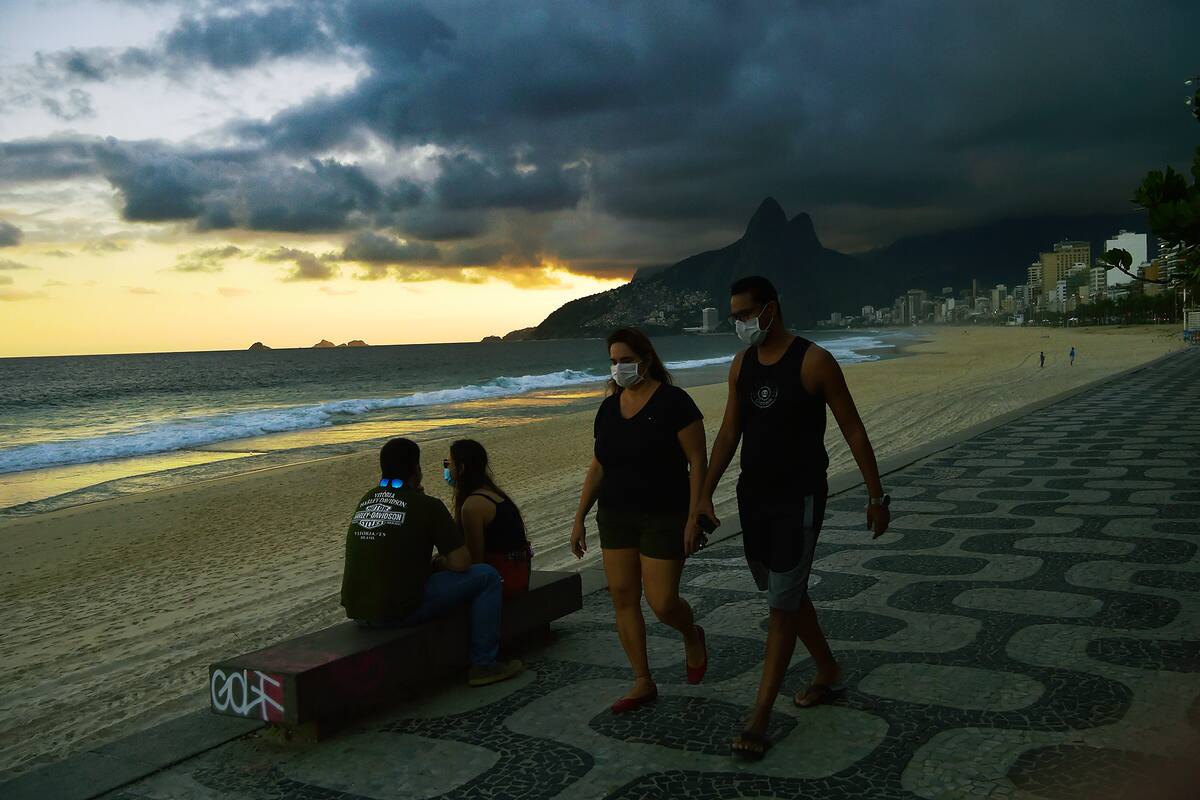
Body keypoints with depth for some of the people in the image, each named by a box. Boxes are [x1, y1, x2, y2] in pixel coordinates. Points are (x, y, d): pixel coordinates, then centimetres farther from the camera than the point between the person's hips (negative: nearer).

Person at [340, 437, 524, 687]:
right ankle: (483, 664, 9)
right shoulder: (426, 505, -8)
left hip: (357, 611, 8)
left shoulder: (366, 501, 13)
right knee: (486, 576, 5)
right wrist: (439, 564, 12)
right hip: (400, 610, -7)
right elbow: (461, 563, -8)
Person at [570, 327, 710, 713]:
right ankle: (643, 682, 18)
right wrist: (579, 518, 11)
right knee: (623, 597, 5)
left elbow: (697, 461, -11)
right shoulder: (609, 407, 8)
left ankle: (692, 637, 29)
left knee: (662, 602, -6)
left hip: (664, 517, -6)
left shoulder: (672, 401, -11)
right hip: (616, 518, 6)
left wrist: (694, 517, -16)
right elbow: (598, 466, 13)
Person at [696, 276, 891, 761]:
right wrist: (705, 494, 4)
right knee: (786, 594, 17)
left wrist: (877, 495, -5)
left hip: (799, 500, -6)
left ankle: (759, 718, 0)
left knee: (783, 604, -5)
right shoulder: (741, 365, 5)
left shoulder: (814, 362, -13)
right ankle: (828, 671, 39)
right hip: (753, 497, 7)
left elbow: (853, 430, -7)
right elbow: (728, 434, 9)